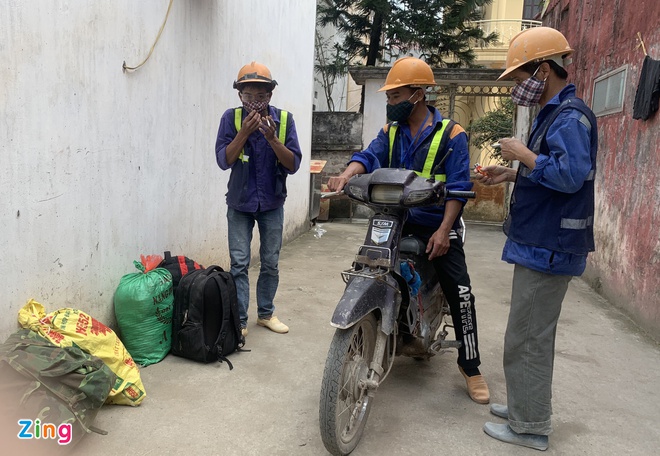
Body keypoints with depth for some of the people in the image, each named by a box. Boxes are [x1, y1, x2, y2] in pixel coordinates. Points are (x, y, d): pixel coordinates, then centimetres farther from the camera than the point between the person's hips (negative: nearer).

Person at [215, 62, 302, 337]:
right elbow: (224, 161, -15)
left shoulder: (284, 119, -7)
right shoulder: (232, 118, -8)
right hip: (240, 203, -1)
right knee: (239, 264, 0)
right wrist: (245, 132, -25)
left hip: (272, 203, 2)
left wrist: (272, 138, -25)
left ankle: (266, 313, 27)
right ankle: (239, 320, 10)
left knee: (270, 263, 11)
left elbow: (293, 164, -11)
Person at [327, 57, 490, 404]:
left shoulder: (450, 134, -5)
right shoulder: (391, 131, 10)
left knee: (460, 294, -7)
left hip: (436, 225, -4)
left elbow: (458, 187, -10)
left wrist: (443, 230, -21)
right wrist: (347, 174, -29)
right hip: (394, 221, 4)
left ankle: (470, 365, 11)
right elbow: (370, 156, -7)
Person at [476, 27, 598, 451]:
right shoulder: (553, 114, 17)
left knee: (527, 338, -2)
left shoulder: (570, 116, -16)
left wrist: (523, 154, -17)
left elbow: (571, 175, -28)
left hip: (549, 246, -11)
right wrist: (511, 174, 10)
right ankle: (527, 405, 33)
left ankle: (530, 427, 12)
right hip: (540, 242, 11)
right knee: (533, 334, 19)